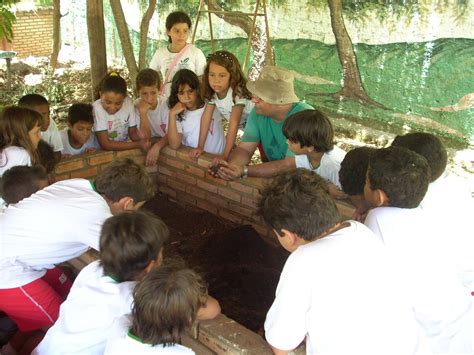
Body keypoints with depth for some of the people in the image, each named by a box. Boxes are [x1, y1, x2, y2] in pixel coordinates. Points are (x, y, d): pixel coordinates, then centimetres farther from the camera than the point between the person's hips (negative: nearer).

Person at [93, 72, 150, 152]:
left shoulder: (128, 103, -10)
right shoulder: (97, 108, -18)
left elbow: (132, 132, 1)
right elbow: (105, 144, -20)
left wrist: (141, 140, -20)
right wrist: (138, 144, -25)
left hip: (124, 148, 4)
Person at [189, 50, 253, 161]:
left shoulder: (237, 92, -34)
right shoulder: (212, 91, -15)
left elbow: (234, 124, -37)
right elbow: (206, 117, -11)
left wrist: (225, 156, -39)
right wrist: (200, 147, -13)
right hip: (244, 127, 6)